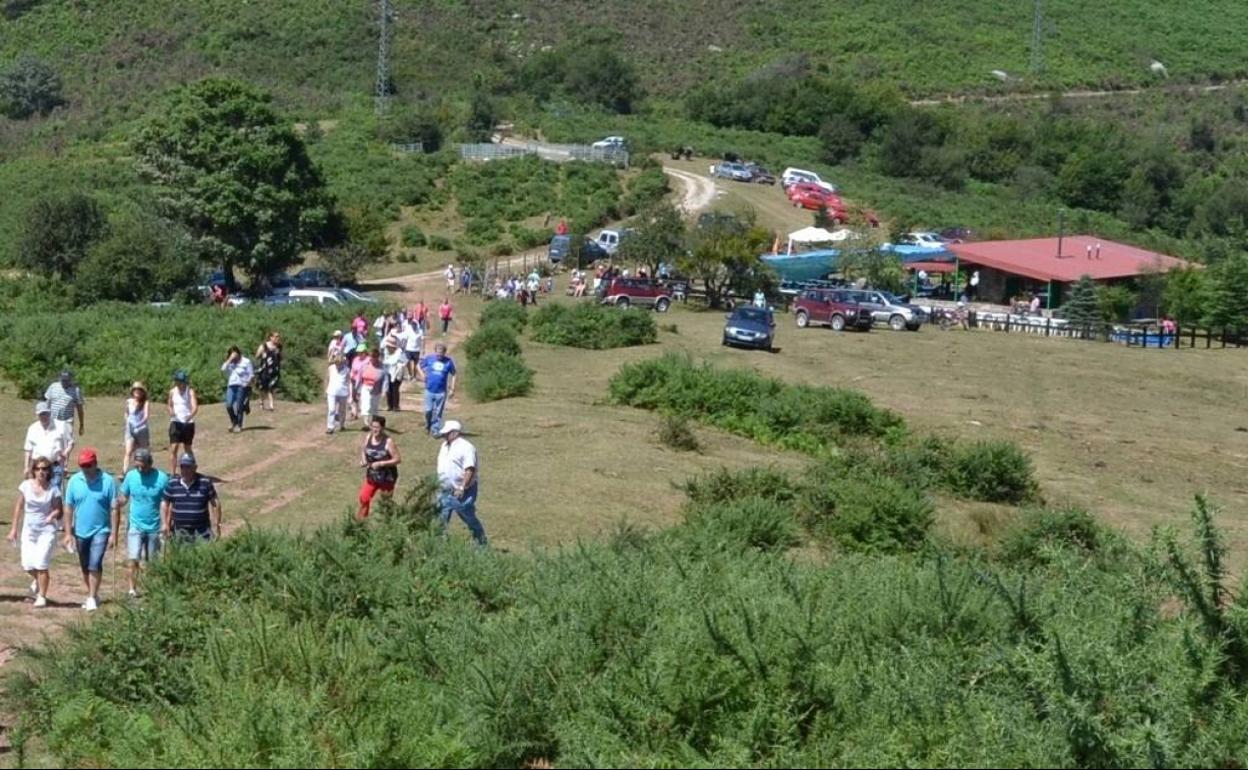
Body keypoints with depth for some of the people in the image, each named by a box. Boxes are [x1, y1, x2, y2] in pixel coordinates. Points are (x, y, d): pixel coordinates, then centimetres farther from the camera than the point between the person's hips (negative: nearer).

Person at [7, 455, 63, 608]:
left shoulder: (53, 489, -7)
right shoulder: (26, 486, -2)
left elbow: (58, 509, 1)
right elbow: (19, 508, 5)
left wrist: (53, 515, -22)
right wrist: (14, 529, 6)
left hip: (47, 531, -3)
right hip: (28, 530, 3)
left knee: (41, 564, -10)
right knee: (27, 565, 0)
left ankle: (42, 597, 4)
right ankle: (37, 580, 34)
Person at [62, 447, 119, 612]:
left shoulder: (108, 481, -11)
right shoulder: (74, 481, -2)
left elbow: (114, 509, -8)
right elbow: (68, 508, 2)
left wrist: (113, 534, -11)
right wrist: (68, 533, 0)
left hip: (100, 531, -4)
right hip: (80, 532, 4)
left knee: (95, 565, -13)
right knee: (85, 567, 14)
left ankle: (92, 599, -6)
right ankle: (92, 595, 30)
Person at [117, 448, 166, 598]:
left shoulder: (162, 478, -10)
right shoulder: (131, 476, -4)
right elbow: (124, 497, 5)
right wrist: (119, 503, -18)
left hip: (154, 527, 0)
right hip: (135, 525, 0)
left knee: (151, 562, 10)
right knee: (132, 559, -13)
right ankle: (132, 589, -10)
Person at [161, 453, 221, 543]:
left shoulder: (205, 482, -5)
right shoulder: (172, 483, 1)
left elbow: (215, 503, 1)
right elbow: (164, 503, 10)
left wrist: (217, 525, -1)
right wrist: (164, 524, 3)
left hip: (201, 532, -3)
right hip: (179, 532, 3)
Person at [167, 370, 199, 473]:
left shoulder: (190, 392, -9)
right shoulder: (172, 391, 2)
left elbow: (195, 407, -21)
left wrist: (190, 416, -42)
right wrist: (171, 411, -7)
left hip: (188, 423, -2)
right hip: (176, 422, 2)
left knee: (187, 448, 12)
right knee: (173, 448, -9)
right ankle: (172, 473, -9)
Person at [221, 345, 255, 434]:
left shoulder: (246, 361, 2)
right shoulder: (230, 363, 16)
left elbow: (251, 374, 1)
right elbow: (223, 369, -2)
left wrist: (248, 383, -12)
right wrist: (230, 359, -6)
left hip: (242, 386, -4)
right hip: (231, 386, 4)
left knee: (239, 406, -4)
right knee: (228, 405, -8)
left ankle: (239, 426, 7)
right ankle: (233, 422, 14)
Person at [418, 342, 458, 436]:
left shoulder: (449, 361, -7)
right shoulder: (429, 358, -4)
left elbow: (453, 375, 2)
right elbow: (420, 366, 13)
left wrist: (452, 389, -1)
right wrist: (422, 375, -2)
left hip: (441, 392, -1)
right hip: (429, 390, 1)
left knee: (438, 412, 3)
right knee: (428, 410, 3)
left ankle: (435, 430, 14)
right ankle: (428, 425, 30)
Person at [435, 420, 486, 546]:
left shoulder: (465, 447, -15)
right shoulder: (445, 446, 13)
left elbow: (470, 470, -22)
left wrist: (462, 488, -27)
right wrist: (439, 484, 18)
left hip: (462, 492, -8)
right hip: (445, 492, 8)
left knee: (470, 519, 0)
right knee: (441, 519, 8)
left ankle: (482, 544, 14)